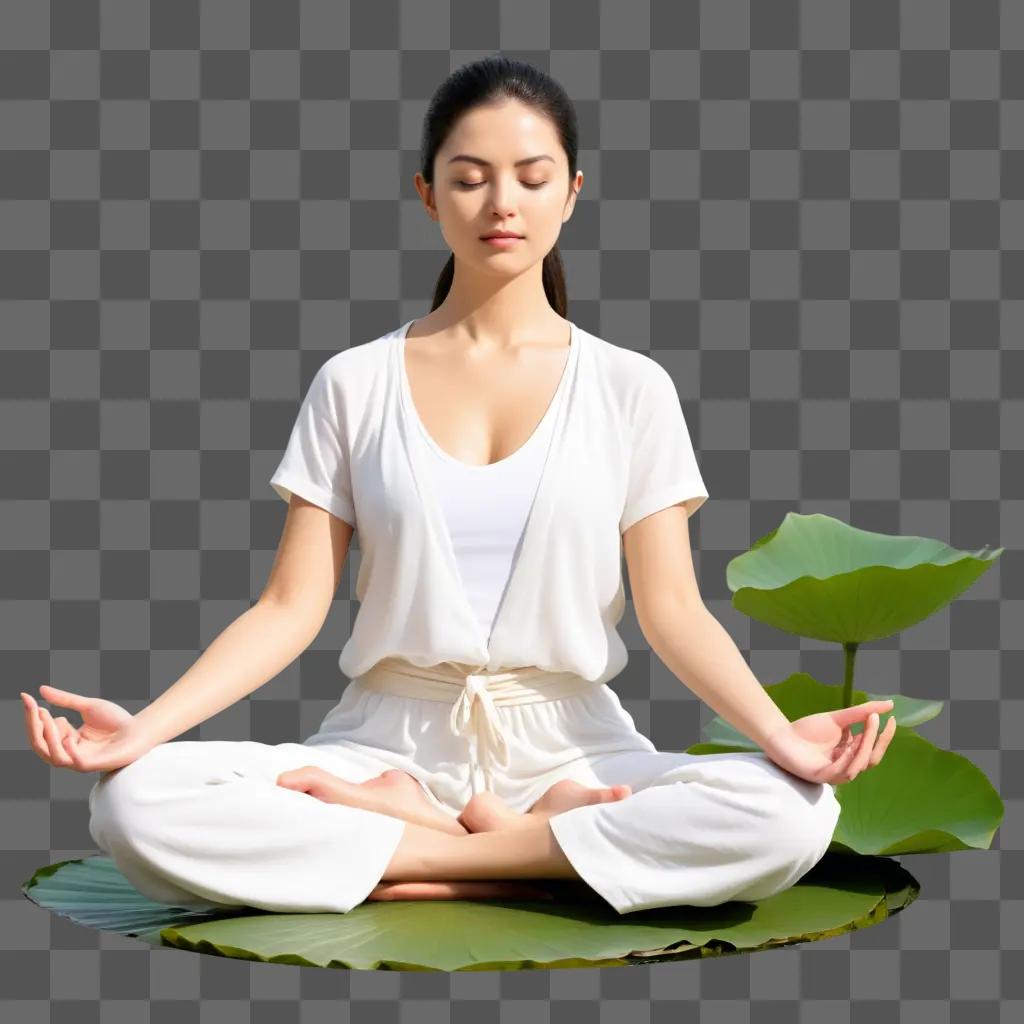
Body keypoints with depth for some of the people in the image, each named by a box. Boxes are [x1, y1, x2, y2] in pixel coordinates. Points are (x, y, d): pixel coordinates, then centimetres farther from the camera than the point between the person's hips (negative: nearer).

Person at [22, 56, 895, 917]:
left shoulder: (629, 388, 5)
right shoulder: (355, 384, 6)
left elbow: (673, 608, -1)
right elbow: (291, 606, 1)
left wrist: (779, 732, -20)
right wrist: (149, 724, -15)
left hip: (569, 747, 0)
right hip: (388, 743, 0)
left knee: (792, 816, -30)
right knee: (138, 804, -27)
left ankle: (398, 834, -15)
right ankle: (533, 848, -16)